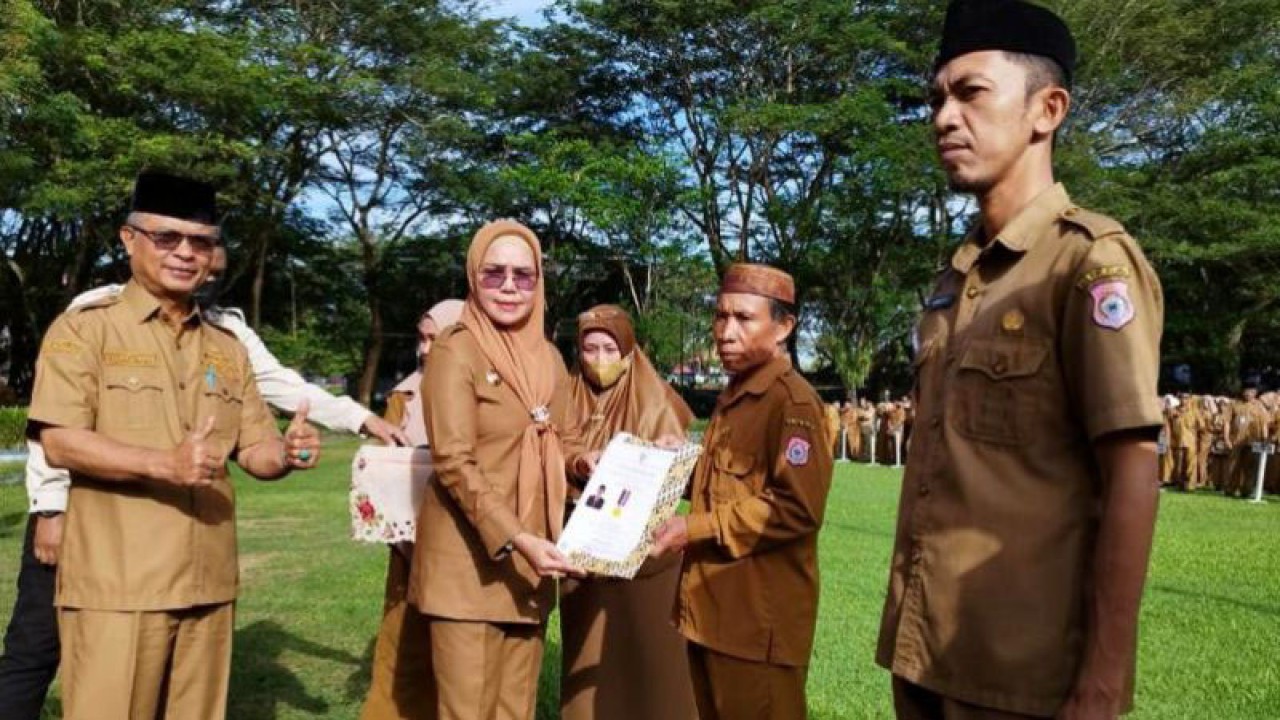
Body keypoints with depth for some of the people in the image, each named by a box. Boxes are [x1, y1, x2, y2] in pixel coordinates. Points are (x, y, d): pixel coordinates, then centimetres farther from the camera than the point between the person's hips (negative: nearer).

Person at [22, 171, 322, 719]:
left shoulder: (227, 347, 15)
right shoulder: (84, 329, -1)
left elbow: (255, 451, 12)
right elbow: (60, 443, -12)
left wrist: (286, 452, -12)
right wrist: (166, 464, -26)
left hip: (208, 584, 5)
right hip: (117, 585, -5)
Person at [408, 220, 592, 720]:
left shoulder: (548, 357, 9)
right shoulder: (456, 351, -11)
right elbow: (454, 463, -18)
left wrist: (585, 463, -7)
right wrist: (515, 539, -25)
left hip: (530, 558, 6)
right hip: (469, 559, -6)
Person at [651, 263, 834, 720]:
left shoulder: (792, 400, -15)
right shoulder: (734, 396, 14)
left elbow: (796, 508, -23)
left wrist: (696, 528, -20)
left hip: (761, 616, -9)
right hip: (712, 607, 9)